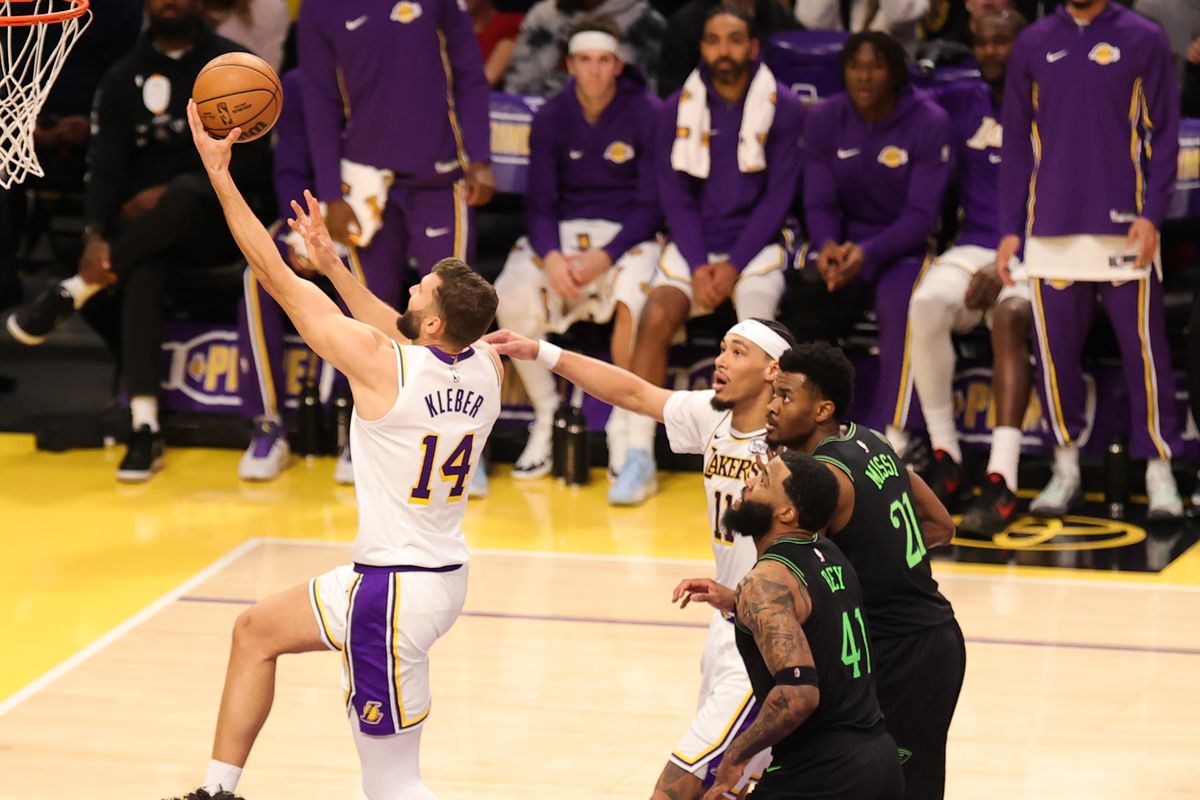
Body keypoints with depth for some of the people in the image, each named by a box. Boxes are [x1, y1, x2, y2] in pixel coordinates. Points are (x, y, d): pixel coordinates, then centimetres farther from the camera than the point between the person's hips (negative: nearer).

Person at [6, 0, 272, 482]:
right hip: (148, 228, 2)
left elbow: (250, 163, -7)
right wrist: (96, 236, -18)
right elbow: (105, 165, -1)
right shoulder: (123, 79, 9)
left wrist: (170, 192, -16)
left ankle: (71, 294, -24)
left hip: (219, 221, -2)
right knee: (141, 275, -32)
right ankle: (145, 429, -37)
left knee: (187, 194, -37)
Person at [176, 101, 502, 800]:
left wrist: (219, 170, -6)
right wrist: (332, 263, 29)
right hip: (446, 575, 9)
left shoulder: (379, 363, -21)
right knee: (256, 630, 24)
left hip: (396, 588, -9)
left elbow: (278, 278, -13)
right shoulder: (487, 367, -1)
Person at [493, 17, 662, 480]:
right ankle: (545, 416, -6)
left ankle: (625, 425, -16)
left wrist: (604, 258, -20)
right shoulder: (550, 118, 3)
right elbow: (539, 204, 2)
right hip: (561, 232, 3)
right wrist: (552, 257, -19)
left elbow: (650, 205, -6)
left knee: (633, 298, -36)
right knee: (512, 299, -26)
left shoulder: (648, 114, -6)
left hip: (626, 234, -3)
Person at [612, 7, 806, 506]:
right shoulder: (678, 110, 4)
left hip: (756, 245, -2)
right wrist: (699, 267, -10)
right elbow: (674, 195, 3)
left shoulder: (784, 109, -2)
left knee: (757, 332, -30)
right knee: (655, 319, -24)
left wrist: (733, 265, -12)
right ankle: (639, 456, -22)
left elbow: (778, 196, -4)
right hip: (693, 245, 2)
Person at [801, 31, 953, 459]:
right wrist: (827, 246, -23)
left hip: (904, 246, -3)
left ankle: (892, 436, -35)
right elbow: (819, 203, 1)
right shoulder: (824, 119, 3)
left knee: (899, 303, -36)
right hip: (843, 242, 3)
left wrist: (867, 253, -29)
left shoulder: (929, 123, -9)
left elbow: (922, 214, -13)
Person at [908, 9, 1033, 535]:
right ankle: (945, 458, -20)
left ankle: (1002, 479, -45)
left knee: (1010, 315, -36)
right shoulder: (962, 103, 16)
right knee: (926, 305, -30)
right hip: (973, 249, 4)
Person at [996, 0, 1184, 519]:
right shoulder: (1034, 44, 11)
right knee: (1055, 350, 4)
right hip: (1052, 231, 3)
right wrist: (1011, 228, 8)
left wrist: (1152, 214, -9)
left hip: (1123, 228, -3)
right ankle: (1066, 468, 16)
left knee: (1143, 349, -3)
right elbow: (1017, 142, 13)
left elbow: (1164, 135, 2)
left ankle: (1159, 472, 4)